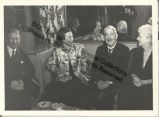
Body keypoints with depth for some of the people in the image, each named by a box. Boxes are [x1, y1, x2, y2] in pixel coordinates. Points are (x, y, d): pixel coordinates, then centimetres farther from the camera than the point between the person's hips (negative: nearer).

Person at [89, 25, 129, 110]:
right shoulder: (100, 49, 17)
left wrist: (109, 82, -15)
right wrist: (98, 81, -8)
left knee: (105, 94, -29)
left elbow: (124, 71, -4)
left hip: (115, 83, -4)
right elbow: (94, 67, 12)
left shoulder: (124, 50, 3)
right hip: (99, 83, 4)